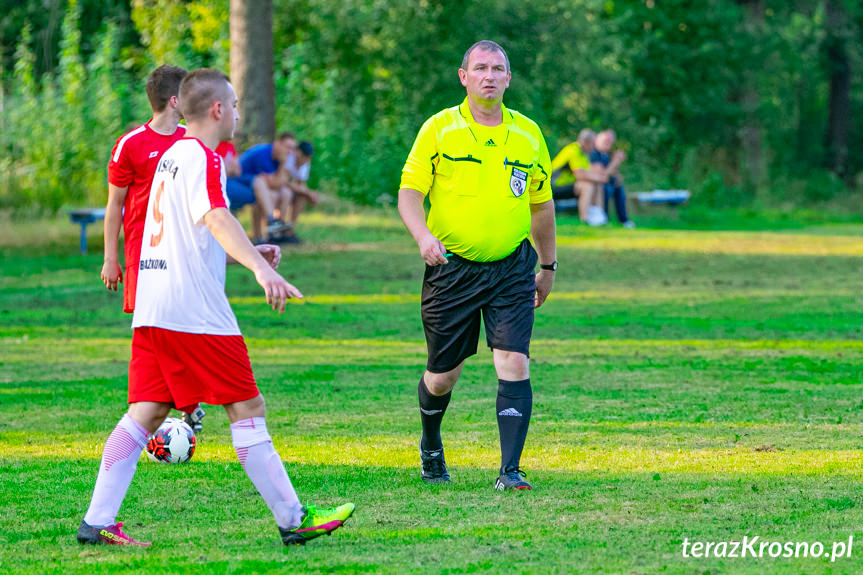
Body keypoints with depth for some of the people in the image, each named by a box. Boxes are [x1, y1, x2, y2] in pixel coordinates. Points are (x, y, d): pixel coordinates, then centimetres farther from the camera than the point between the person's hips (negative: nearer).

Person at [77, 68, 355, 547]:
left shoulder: (172, 154, 21)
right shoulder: (203, 158, -9)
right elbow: (217, 219, -27)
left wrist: (248, 253, 32)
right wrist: (260, 270, -39)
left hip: (152, 308, 9)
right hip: (195, 309, -9)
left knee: (146, 412, 5)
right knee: (247, 407, -3)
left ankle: (97, 522, -1)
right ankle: (292, 519, 0)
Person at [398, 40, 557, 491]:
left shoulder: (528, 134, 7)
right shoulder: (439, 129, -1)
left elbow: (541, 204, 18)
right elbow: (409, 193, -5)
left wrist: (548, 266, 21)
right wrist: (423, 236, -24)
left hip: (511, 270, 1)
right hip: (451, 268, -1)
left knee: (514, 363, -14)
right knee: (443, 375, 7)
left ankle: (509, 471, -11)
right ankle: (431, 446, 36)